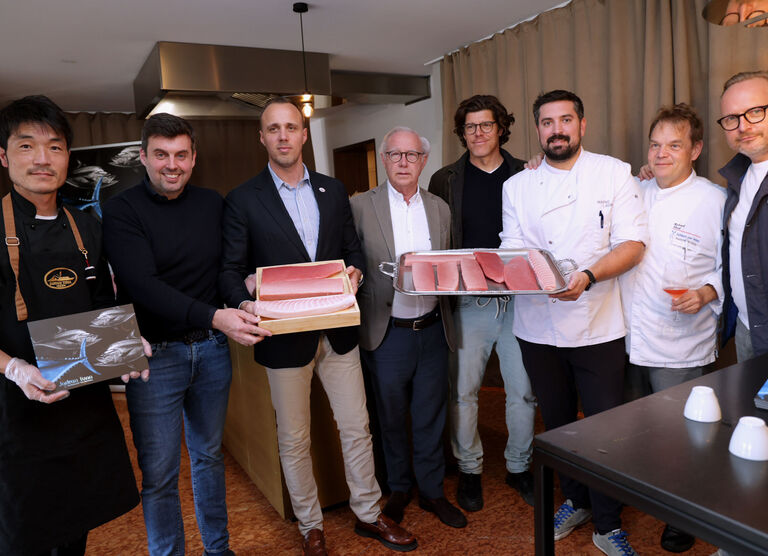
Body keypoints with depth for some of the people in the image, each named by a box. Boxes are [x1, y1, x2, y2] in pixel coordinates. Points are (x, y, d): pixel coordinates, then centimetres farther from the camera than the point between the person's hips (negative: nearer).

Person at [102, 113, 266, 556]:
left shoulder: (213, 204, 5)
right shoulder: (122, 211, -8)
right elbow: (141, 285, -21)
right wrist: (214, 316, -32)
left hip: (211, 349, 4)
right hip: (155, 354, -4)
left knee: (210, 456, 20)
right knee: (159, 474, 6)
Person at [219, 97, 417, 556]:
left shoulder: (333, 190, 8)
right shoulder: (243, 200, -3)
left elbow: (353, 247, 12)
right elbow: (232, 270, -6)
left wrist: (355, 271, -10)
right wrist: (246, 304, -25)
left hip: (338, 330, 3)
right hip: (285, 335, -3)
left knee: (357, 428, 13)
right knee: (294, 439, 12)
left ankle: (369, 514, 34)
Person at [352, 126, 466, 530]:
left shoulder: (440, 209, 8)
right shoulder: (361, 206, -3)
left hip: (433, 330, 3)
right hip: (387, 333, -2)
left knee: (430, 417, 14)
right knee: (392, 418, 14)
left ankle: (431, 491, 34)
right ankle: (398, 489, 36)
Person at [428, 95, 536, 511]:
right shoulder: (445, 180, 6)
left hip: (519, 298, 1)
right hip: (468, 301, -1)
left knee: (523, 390, 9)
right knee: (462, 390, 5)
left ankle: (518, 466, 30)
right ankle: (469, 469, 26)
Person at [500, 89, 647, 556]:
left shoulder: (614, 173, 0)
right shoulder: (518, 186, 7)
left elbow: (633, 244, -8)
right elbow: (512, 249, 4)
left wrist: (588, 276, -25)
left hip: (598, 325, -2)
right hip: (538, 327, 3)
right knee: (558, 423, 18)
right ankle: (576, 501, 41)